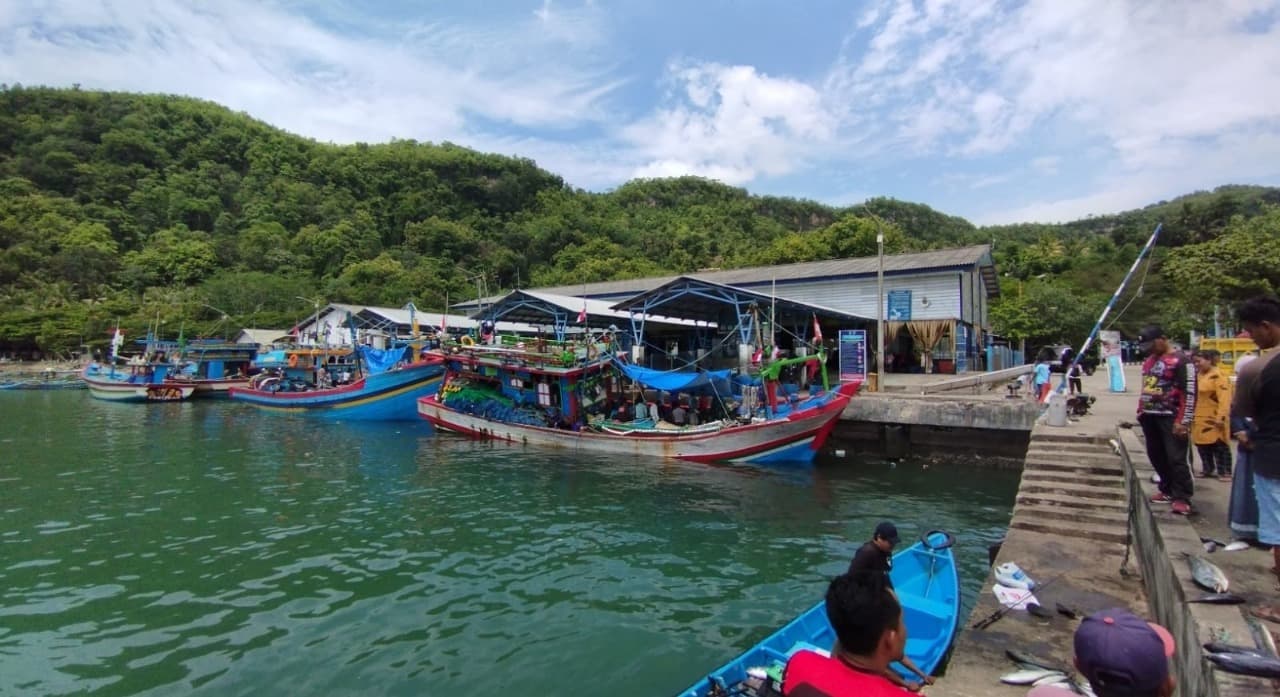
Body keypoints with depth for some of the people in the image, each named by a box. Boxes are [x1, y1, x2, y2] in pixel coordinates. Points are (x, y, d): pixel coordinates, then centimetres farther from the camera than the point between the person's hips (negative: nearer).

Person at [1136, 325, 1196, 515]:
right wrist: (1140, 411, 19)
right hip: (1149, 417, 8)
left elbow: (1190, 393, -13)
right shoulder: (1149, 360, 15)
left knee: (1175, 458, -7)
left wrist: (1183, 422, -17)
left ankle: (1182, 497, -1)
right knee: (1156, 455, 13)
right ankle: (1167, 490, 25)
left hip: (1170, 418, -8)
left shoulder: (1180, 361, -9)